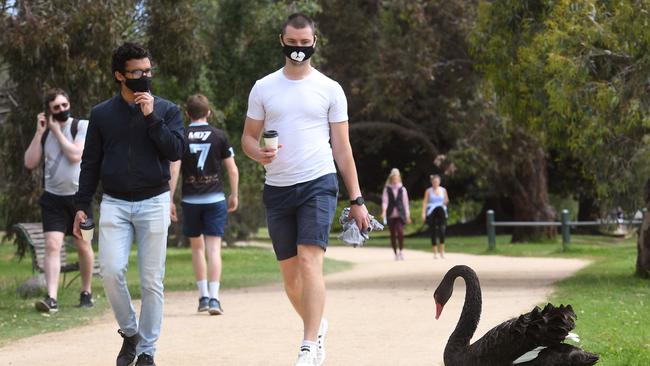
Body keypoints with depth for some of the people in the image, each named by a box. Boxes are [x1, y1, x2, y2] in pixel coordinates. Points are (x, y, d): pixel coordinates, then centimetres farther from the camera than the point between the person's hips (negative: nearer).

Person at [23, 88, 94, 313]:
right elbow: (30, 163, 0)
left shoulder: (82, 126, -4)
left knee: (83, 246, 10)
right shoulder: (44, 131, 7)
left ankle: (86, 293, 26)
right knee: (52, 245, -11)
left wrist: (56, 130, -11)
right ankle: (51, 298, -19)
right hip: (53, 198, 2)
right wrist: (39, 132, -5)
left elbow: (75, 155, -18)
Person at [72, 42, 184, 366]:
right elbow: (90, 163, 11)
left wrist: (151, 117, -14)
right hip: (114, 203, 1)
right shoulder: (102, 114, 8)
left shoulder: (166, 110, 5)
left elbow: (176, 151, -8)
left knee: (152, 280, 0)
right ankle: (129, 332, 9)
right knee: (111, 271, -13)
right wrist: (81, 205, 5)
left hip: (153, 203, -1)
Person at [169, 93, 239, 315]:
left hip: (190, 200, 1)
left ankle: (203, 296, 16)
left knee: (197, 247, 16)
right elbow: (232, 169, 1)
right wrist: (234, 195, 12)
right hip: (215, 198, -1)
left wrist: (170, 200, -6)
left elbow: (174, 170, -8)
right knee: (214, 248, -4)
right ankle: (213, 297, -16)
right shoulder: (219, 136, 0)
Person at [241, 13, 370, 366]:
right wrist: (259, 152, -13)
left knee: (310, 261, -18)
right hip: (277, 188, 3)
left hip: (318, 185, -3)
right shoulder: (263, 88, 7)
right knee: (289, 272, 9)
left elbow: (342, 147, 5)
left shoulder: (330, 89, 3)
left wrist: (357, 200, 2)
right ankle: (318, 326, 32)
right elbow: (248, 137, 12)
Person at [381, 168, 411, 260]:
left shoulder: (402, 189, 9)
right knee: (393, 234, 4)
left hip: (400, 214, -1)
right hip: (391, 215, 1)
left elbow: (405, 202, 11)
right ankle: (395, 253, 15)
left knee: (400, 231, -20)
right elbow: (385, 200, -4)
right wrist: (384, 211, -21)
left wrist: (407, 215, 11)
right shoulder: (387, 189, 6)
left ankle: (401, 250, -7)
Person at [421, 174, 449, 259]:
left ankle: (442, 251, -4)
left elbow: (446, 200, 22)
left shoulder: (443, 190, 8)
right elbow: (425, 202, 0)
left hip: (441, 211, 0)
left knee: (442, 230, -14)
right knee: (433, 232, 0)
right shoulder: (428, 191, 4)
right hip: (431, 212, 0)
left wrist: (445, 201, 0)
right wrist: (423, 213, -9)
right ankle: (435, 252, 7)